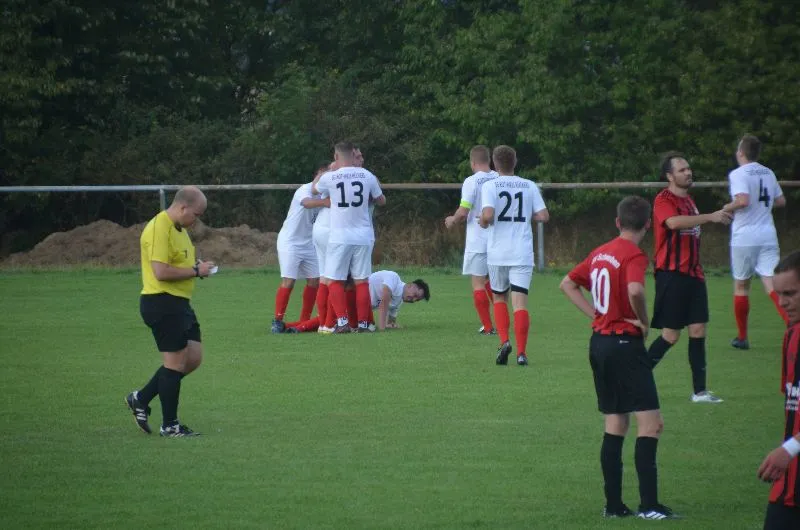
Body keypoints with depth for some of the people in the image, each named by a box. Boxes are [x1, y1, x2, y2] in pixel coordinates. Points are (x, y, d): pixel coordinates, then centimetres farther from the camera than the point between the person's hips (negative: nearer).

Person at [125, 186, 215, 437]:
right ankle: (169, 425, 6)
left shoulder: (178, 228, 15)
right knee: (176, 361, -4)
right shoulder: (159, 230, -18)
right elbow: (161, 272, -25)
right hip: (162, 302, -10)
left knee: (193, 357, 11)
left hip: (179, 303, 10)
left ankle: (140, 399, 20)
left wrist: (198, 267, 9)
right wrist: (195, 271, -18)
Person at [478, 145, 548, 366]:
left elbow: (488, 215, -18)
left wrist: (483, 222, 4)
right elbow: (543, 216, 0)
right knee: (520, 301, -2)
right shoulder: (529, 186, 4)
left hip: (497, 252, -1)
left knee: (499, 298, 17)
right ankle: (521, 352, -10)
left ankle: (504, 341, -1)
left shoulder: (490, 186, -4)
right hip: (522, 253, 1)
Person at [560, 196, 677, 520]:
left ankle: (613, 504, 12)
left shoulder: (600, 252, 12)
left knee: (615, 423, 13)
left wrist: (596, 314, 12)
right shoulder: (634, 255, -13)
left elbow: (567, 284, 20)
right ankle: (648, 505, -14)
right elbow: (635, 291, -32)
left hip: (599, 341, 8)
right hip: (626, 344, -8)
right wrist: (644, 322, -14)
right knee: (650, 422, -7)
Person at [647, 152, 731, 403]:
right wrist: (710, 217, -38)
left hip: (692, 274, 8)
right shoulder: (664, 200, -11)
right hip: (671, 274, -8)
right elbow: (673, 222, -33)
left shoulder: (688, 200, 16)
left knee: (698, 330, 3)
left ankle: (699, 390, 5)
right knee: (671, 335, -6)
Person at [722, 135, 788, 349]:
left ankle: (742, 337, 17)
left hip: (744, 237, -4)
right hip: (768, 236, 4)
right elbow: (781, 201, 18)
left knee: (741, 285, 10)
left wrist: (728, 208, -5)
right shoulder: (768, 173, 11)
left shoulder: (738, 174, -9)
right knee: (771, 283, -5)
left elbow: (743, 200, -23)